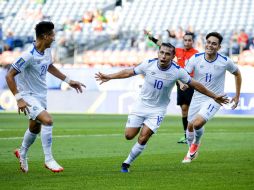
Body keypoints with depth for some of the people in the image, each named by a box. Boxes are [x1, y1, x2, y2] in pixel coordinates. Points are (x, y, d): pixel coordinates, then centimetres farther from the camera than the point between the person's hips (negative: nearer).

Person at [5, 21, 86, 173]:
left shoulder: (47, 51, 0)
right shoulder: (29, 56, -26)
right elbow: (9, 76, -23)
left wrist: (68, 80, 20)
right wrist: (19, 99, -28)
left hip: (41, 95, 8)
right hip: (28, 96, -8)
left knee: (35, 129, 20)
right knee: (48, 120, -25)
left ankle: (22, 153, 47)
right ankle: (49, 160, -15)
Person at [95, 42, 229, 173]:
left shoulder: (177, 71, -17)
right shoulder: (148, 64, -15)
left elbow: (195, 85, -5)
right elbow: (129, 72, 0)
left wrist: (214, 97, 0)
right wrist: (108, 77, -1)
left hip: (158, 109, -2)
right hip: (142, 104, 2)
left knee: (143, 139, -13)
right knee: (129, 136, -1)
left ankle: (127, 163, 8)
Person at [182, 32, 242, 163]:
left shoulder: (225, 62, -13)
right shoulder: (196, 58, -12)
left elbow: (237, 73, 5)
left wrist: (237, 96, 8)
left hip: (214, 99, -3)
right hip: (197, 97, 3)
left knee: (197, 123, -23)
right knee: (190, 126, 11)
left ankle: (196, 143, 12)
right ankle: (191, 152, 41)